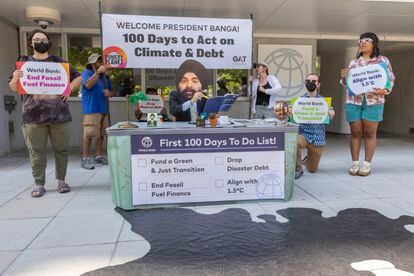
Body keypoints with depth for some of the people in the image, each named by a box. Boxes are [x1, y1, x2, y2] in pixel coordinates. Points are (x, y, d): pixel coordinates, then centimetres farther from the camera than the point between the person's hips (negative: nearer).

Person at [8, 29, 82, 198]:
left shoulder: (59, 62, 10)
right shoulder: (24, 62, 11)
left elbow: (78, 77, 13)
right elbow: (13, 88, 12)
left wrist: (70, 87, -5)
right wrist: (15, 79, -11)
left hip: (59, 114, 0)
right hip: (33, 115, 0)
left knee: (61, 149, 6)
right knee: (36, 151, 2)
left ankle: (61, 180, 19)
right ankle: (39, 184, 13)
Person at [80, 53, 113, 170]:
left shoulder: (105, 76, 21)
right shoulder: (87, 72, 1)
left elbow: (111, 91, 25)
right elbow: (88, 85, -18)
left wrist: (109, 93, 1)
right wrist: (97, 72, -23)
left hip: (103, 108, 7)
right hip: (91, 109, -7)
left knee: (101, 134, 8)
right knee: (89, 133, -9)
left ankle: (98, 156, 19)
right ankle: (85, 159, -3)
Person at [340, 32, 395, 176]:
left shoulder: (383, 61, 7)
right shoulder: (353, 62, 15)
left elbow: (391, 80, 5)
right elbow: (346, 83, 15)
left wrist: (385, 91, -15)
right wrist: (343, 76, -6)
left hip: (373, 101, -2)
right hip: (353, 101, 2)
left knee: (370, 133, -1)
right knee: (355, 133, 1)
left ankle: (367, 164, 5)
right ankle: (355, 163, 7)